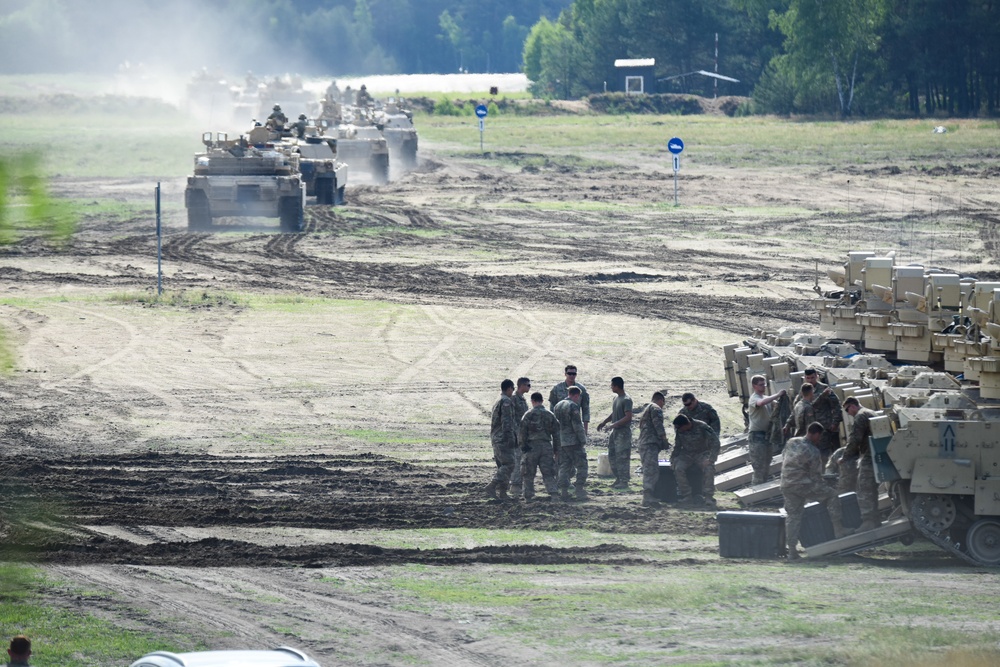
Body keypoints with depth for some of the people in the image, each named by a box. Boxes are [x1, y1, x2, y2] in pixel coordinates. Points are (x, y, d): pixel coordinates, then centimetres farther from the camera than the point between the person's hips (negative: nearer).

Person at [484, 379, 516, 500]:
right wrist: (511, 438, -21)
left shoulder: (498, 402, 19)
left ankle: (502, 493, 9)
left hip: (495, 437, 10)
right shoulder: (506, 402, -12)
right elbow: (507, 421, -19)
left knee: (502, 466, 11)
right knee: (508, 465, -12)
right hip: (503, 439, -10)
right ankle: (491, 487, -19)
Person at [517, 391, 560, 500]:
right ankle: (553, 492, -11)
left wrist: (522, 446, 2)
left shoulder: (528, 415, -4)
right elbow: (556, 434, 10)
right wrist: (556, 449, 16)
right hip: (546, 446, 3)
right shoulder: (550, 415, 7)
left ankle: (528, 496, 7)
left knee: (529, 474, 6)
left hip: (531, 446, -3)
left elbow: (521, 432, -6)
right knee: (548, 473, 4)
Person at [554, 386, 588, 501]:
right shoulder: (573, 406, -13)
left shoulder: (557, 406, 11)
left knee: (564, 467, 10)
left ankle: (564, 492, 7)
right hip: (574, 442, -7)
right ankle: (579, 490, -5)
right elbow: (577, 426, -17)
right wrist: (583, 441, -10)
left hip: (561, 442, 7)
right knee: (581, 465, 1)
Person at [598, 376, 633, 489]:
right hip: (615, 432, 10)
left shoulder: (626, 400, -16)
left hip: (623, 432, -10)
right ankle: (618, 479, 21)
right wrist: (604, 422, 15)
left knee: (622, 457, -7)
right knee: (612, 456, 12)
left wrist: (614, 424, -23)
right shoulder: (616, 398, 13)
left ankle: (624, 482, -2)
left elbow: (628, 416, -22)